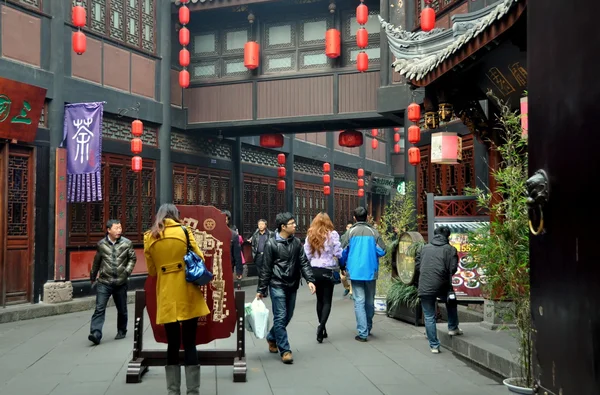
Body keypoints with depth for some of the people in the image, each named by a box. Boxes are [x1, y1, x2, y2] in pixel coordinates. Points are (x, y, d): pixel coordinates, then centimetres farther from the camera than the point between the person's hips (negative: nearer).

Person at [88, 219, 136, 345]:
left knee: (122, 310, 12)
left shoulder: (127, 243, -1)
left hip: (121, 283, 1)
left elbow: (132, 259, 6)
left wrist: (127, 271, -9)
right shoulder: (101, 244, 2)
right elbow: (96, 262, 12)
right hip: (104, 282, -1)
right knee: (99, 308, -11)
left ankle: (121, 331, 30)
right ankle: (95, 334, -15)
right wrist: (93, 278, 19)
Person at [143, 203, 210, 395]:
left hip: (166, 297, 2)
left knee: (173, 344, 10)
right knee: (189, 343, 4)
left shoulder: (149, 237, 5)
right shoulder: (184, 231, -1)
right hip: (187, 295, -2)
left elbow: (152, 271, 11)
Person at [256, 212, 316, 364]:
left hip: (292, 285, 5)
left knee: (288, 317, 13)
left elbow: (303, 262, 6)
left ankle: (272, 338, 36)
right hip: (277, 285, -5)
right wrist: (261, 290, -3)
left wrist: (310, 280, -8)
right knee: (280, 317, -6)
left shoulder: (296, 242, 5)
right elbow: (266, 268, -5)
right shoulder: (271, 244, -8)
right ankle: (285, 350, 2)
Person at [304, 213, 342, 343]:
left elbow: (307, 254, 3)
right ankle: (321, 326, -17)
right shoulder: (332, 234, -9)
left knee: (319, 300, 16)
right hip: (327, 271, -4)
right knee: (327, 301, 3)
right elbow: (338, 253, -10)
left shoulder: (310, 235, 3)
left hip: (314, 270, 4)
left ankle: (322, 328, 20)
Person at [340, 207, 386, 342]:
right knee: (370, 301, 15)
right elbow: (382, 251, -3)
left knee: (359, 301, -1)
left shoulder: (351, 232, -3)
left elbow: (343, 252, -3)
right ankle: (368, 328, 28)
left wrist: (343, 265, 15)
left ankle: (363, 332, -6)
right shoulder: (373, 232, -1)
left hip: (356, 272, -2)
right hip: (371, 271, 2)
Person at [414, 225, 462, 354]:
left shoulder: (424, 248, 14)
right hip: (441, 286, -1)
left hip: (424, 287, 1)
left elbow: (416, 267, 11)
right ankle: (453, 328, 31)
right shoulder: (450, 249, 5)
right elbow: (453, 269, -2)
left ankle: (434, 346, 9)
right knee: (451, 302, 31)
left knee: (429, 317, 8)